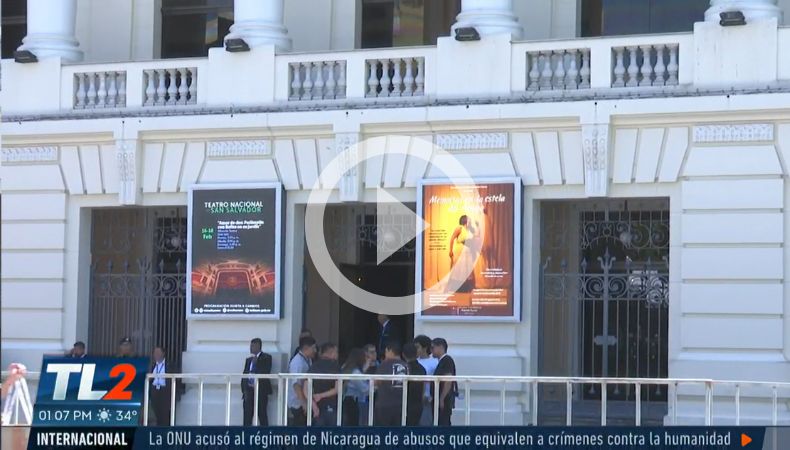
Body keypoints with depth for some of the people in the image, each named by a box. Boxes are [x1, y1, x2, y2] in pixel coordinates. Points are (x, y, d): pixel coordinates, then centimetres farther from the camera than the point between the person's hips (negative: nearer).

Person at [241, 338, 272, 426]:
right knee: (247, 416, 1)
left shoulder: (266, 357, 2)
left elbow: (266, 372, -10)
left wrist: (256, 363, -11)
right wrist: (244, 390, 4)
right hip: (249, 390, 5)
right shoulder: (249, 359, 16)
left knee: (262, 415, -5)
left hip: (261, 390, -5)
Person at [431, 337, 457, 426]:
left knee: (443, 425, -12)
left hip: (444, 401, -10)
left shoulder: (447, 360, -11)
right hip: (439, 400, 10)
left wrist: (441, 399, -21)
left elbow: (448, 381, -19)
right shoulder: (441, 361, 18)